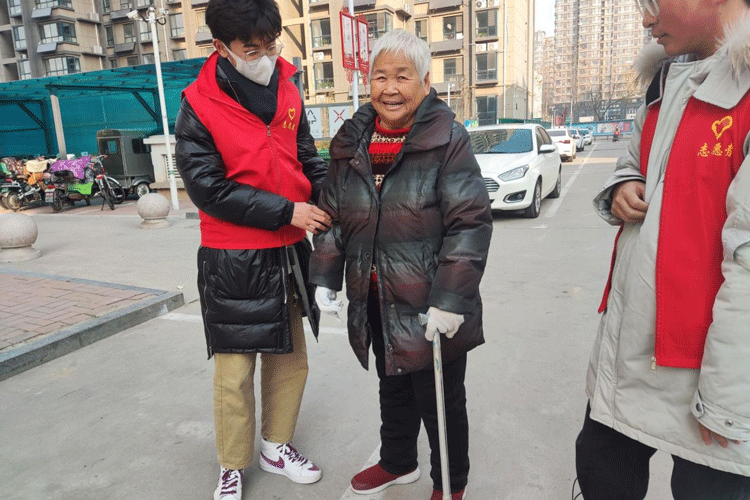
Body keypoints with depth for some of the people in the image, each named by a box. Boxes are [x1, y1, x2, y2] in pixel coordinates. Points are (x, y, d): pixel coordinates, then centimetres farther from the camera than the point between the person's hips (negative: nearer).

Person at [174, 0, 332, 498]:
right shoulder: (199, 106, -11)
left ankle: (276, 446, 39)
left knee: (290, 359, 16)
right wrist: (288, 211, -18)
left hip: (289, 253, 6)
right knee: (234, 373, 6)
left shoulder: (287, 90, 4)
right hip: (233, 262, -5)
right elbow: (208, 188, -15)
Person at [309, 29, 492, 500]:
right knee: (393, 389, 25)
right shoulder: (352, 142, 5)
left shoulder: (448, 140, -12)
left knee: (441, 400, 13)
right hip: (376, 303, 5)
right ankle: (398, 462, 50)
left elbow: (471, 224, -17)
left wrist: (451, 299, -21)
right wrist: (326, 277, 4)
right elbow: (332, 216, 11)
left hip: (430, 308, -5)